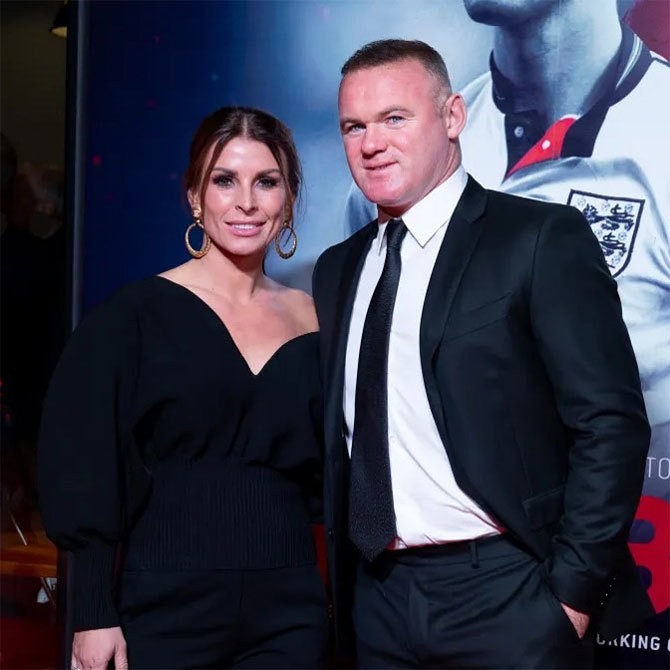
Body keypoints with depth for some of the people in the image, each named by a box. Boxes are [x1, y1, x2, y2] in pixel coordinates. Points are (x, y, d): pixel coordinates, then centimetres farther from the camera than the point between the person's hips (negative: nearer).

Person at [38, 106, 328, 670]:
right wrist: (94, 614, -11)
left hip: (288, 612, 3)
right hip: (166, 608, -3)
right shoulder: (137, 314, -4)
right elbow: (84, 470, -6)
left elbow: (328, 473, 12)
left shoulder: (310, 320, 7)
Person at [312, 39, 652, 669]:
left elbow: (611, 423, -11)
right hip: (379, 598, 5)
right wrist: (339, 582, 8)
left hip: (506, 593, -5)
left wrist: (572, 589, -14)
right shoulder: (337, 270, 12)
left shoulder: (542, 238, -6)